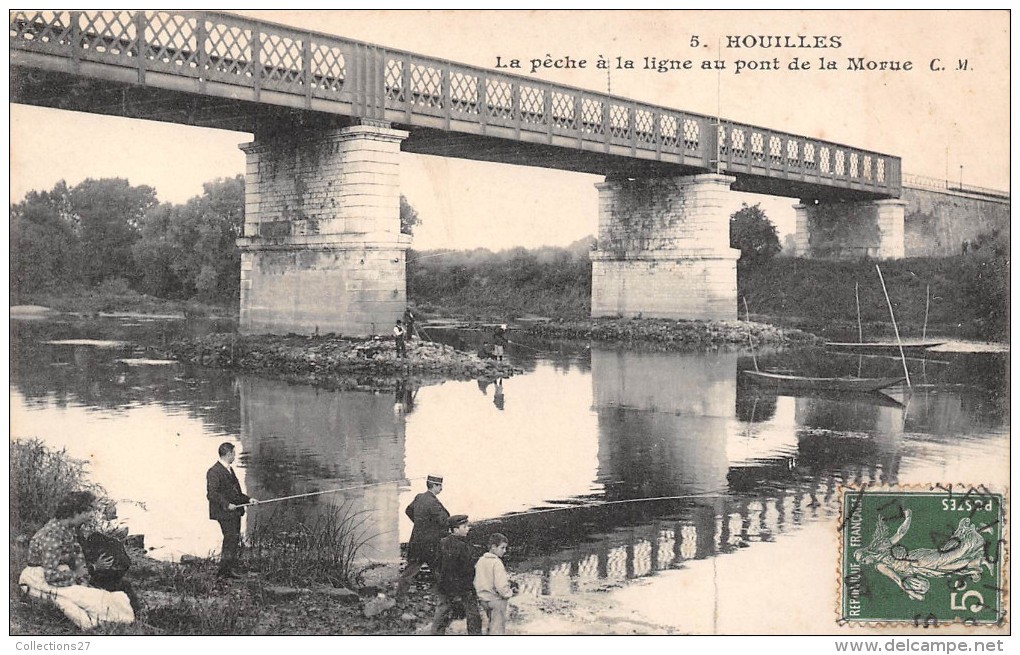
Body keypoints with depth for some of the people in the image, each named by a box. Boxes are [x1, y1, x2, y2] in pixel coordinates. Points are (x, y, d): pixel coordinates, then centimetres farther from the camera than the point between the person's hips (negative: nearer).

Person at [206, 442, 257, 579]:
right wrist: (226, 504, -26)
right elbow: (212, 494, -19)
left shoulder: (229, 470, 19)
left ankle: (231, 569, 16)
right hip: (224, 513, -9)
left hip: (235, 512, 9)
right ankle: (223, 571, -5)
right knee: (231, 541, -12)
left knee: (235, 542, 9)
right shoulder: (214, 472, -12)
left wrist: (248, 499, 14)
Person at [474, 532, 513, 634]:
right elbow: (501, 585, -24)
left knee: (492, 628, 21)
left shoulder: (480, 560, 5)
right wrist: (509, 593, -7)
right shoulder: (497, 562, -19)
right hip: (497, 599, -8)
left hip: (484, 599, 8)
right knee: (498, 629, -1)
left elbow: (476, 581, 11)